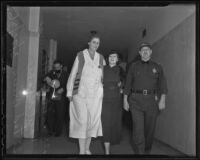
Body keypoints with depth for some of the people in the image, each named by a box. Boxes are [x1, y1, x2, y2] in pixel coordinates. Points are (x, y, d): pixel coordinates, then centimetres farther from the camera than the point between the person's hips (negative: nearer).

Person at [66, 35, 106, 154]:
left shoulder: (101, 58, 10)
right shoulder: (80, 55, 0)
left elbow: (104, 76, 17)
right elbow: (73, 74, 0)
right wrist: (70, 92, -3)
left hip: (96, 94, 4)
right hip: (81, 92, -3)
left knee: (93, 120, 4)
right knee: (82, 120, -7)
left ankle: (87, 148, 18)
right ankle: (82, 151, 1)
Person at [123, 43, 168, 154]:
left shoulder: (157, 67, 11)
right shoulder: (134, 66, 11)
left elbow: (162, 84, 4)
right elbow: (127, 84, 10)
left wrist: (162, 99, -9)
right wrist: (125, 100, 5)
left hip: (152, 100, 1)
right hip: (136, 100, -1)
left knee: (150, 128, 6)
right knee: (138, 127, -10)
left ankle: (147, 151, 23)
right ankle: (140, 152, -5)